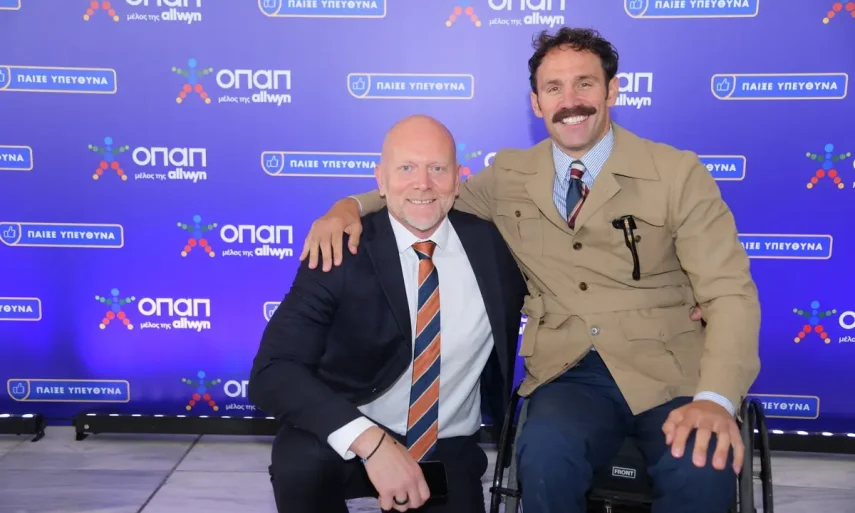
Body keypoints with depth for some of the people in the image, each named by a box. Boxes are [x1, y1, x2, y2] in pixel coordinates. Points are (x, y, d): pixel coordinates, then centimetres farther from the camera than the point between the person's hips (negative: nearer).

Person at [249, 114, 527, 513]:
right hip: (353, 444, -2)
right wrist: (370, 440, -35)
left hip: (447, 453, 3)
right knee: (300, 461, -31)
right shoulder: (341, 251, -14)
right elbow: (273, 372, -23)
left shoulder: (493, 244, -5)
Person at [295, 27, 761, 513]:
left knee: (701, 471, -32)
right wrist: (351, 206, 1)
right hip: (570, 374, 1)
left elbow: (730, 292, -3)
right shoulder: (509, 176, 10)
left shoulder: (679, 173, 1)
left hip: (668, 370, -1)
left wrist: (716, 398, -21)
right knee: (545, 457, -32)